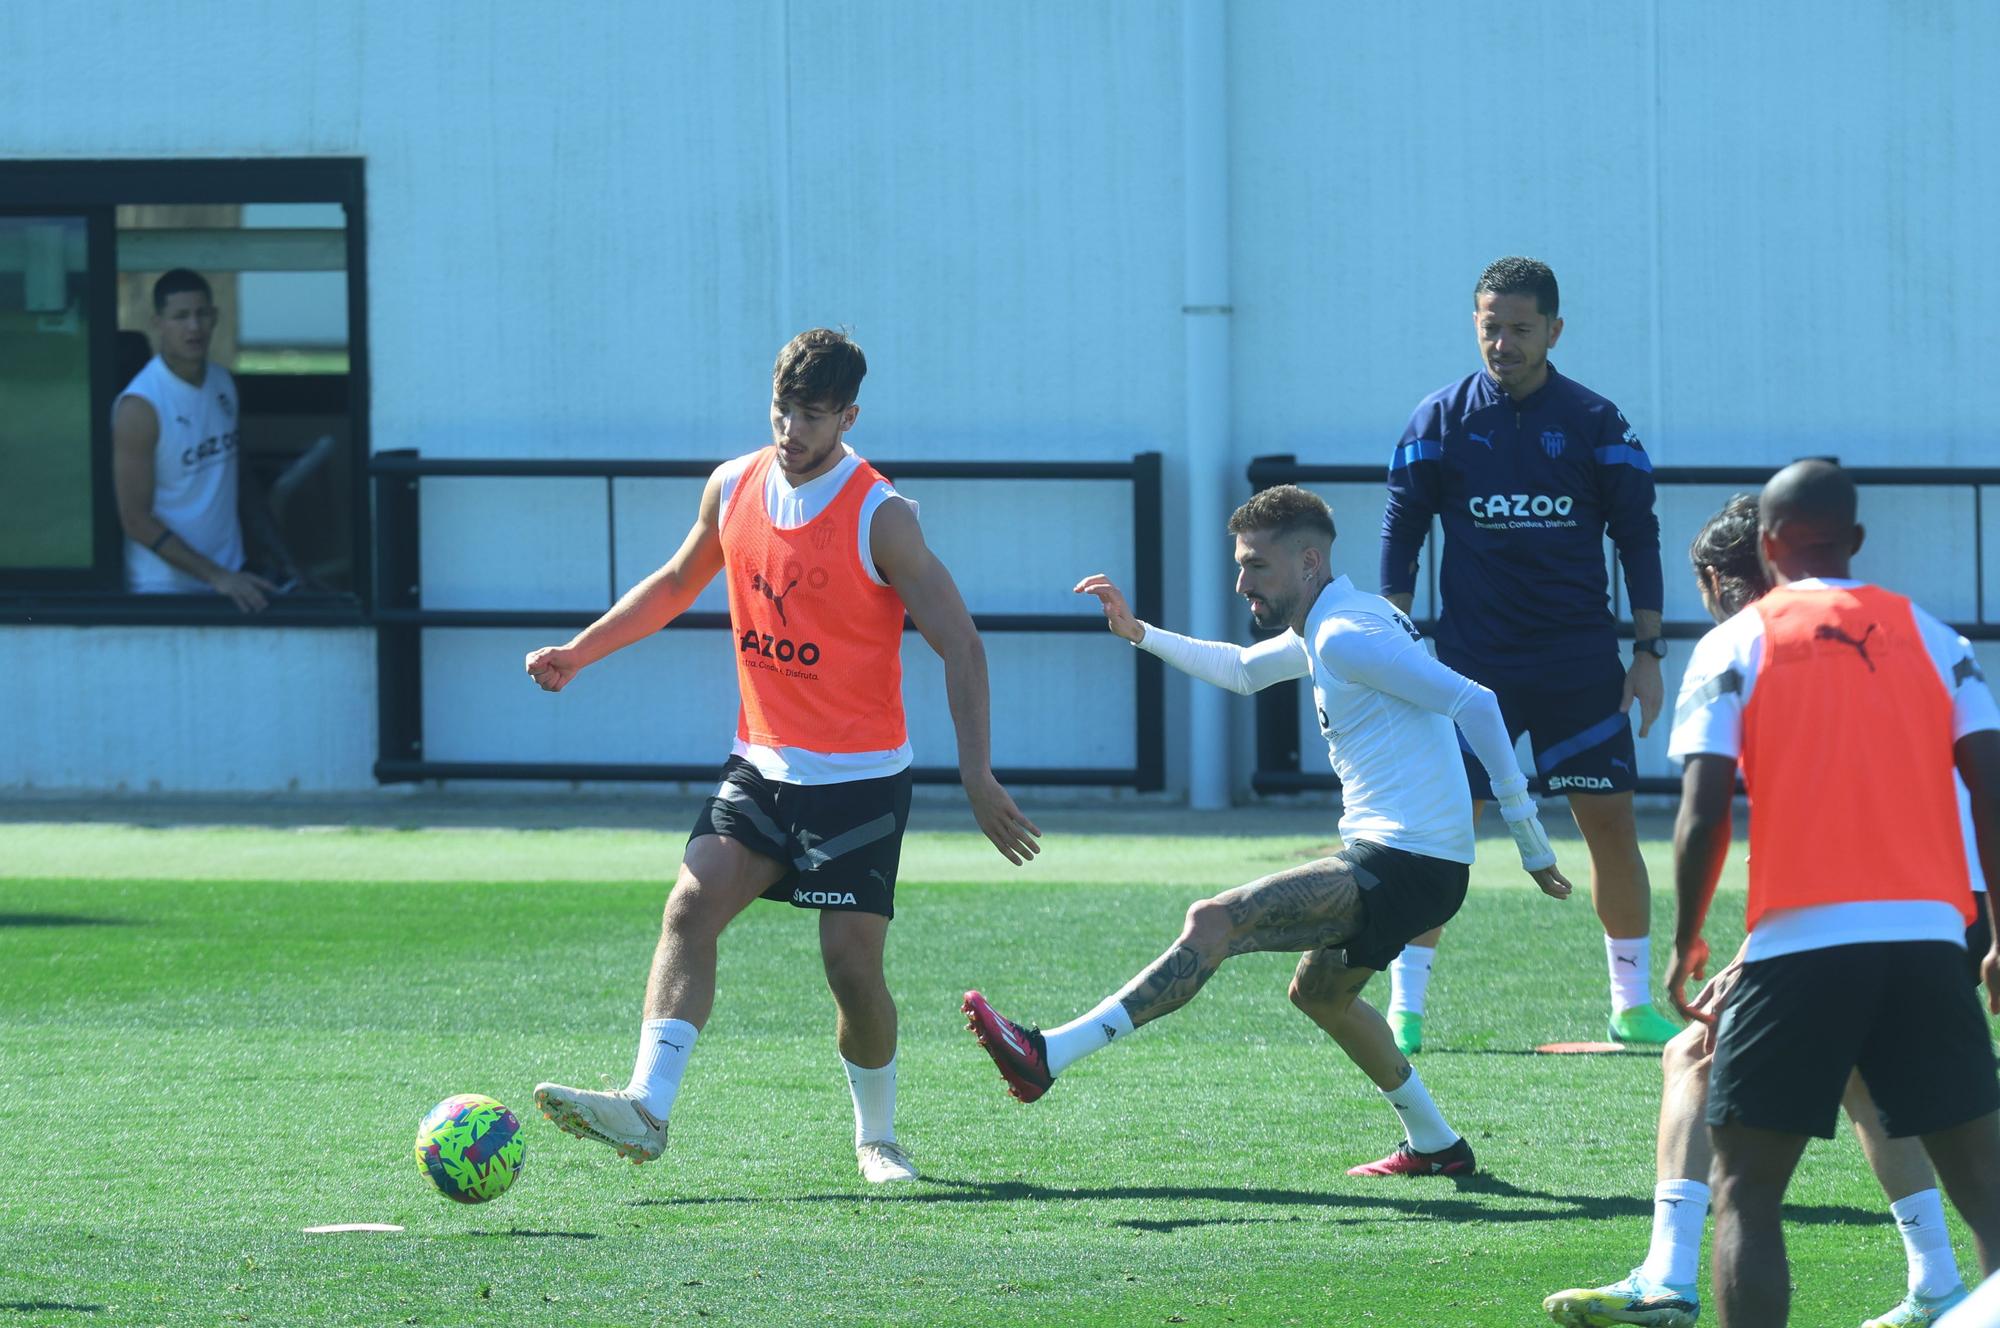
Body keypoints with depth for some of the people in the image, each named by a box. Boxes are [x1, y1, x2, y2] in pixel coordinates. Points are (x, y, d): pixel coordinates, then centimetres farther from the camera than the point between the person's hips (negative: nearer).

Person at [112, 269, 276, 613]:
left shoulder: (223, 382, 5)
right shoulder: (140, 406, -15)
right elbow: (136, 520, -16)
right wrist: (216, 577, -18)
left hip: (229, 576, 6)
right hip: (166, 589, -6)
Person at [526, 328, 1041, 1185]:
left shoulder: (880, 518, -14)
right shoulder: (733, 488, 2)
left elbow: (960, 647, -13)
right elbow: (676, 584, 21)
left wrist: (977, 776, -20)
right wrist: (579, 652, 14)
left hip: (861, 780, -4)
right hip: (762, 767, 4)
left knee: (852, 962, -5)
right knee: (692, 904, -16)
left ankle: (877, 1138, 18)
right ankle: (646, 1106, -25)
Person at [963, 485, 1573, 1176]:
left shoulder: (1344, 638, -15)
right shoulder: (1324, 629, 16)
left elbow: (1474, 704, -22)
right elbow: (1241, 669, 37)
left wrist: (1530, 841, -22)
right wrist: (1139, 633, 25)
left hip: (1405, 868, -11)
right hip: (1399, 865, 11)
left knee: (1215, 921, -20)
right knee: (1318, 991, 32)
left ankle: (1052, 1054, -29)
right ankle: (1436, 1145, 38)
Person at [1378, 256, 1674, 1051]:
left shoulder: (1594, 423, 1)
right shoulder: (1441, 421, 1)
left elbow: (1637, 537, 6)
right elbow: (1401, 532, 6)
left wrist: (1648, 652, 1)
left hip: (1581, 658, 1)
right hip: (1471, 658, -1)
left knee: (1611, 821, -1)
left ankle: (1633, 1006, 11)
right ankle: (1404, 1008, 0)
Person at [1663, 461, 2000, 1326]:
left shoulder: (1736, 645, 5)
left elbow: (1704, 812, -4)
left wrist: (1686, 947, 7)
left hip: (1797, 941, -2)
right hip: (1928, 934, 2)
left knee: (1744, 1192, 7)